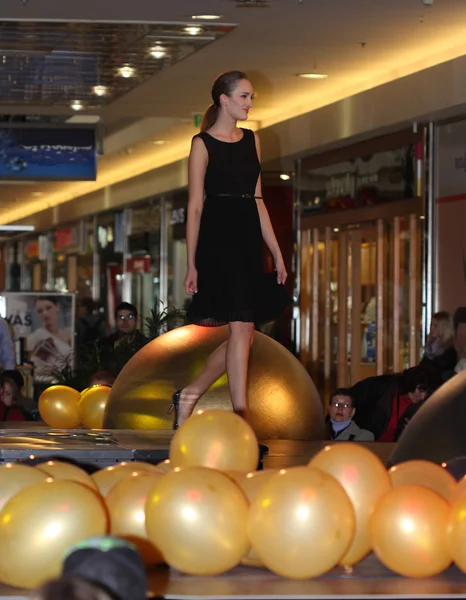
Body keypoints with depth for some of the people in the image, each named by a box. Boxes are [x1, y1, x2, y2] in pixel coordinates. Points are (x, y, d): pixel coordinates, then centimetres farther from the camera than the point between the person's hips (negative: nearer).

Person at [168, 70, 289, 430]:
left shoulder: (252, 140, 16)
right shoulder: (203, 144, -2)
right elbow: (195, 207, -4)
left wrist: (277, 252, 13)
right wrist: (192, 264, -8)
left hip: (248, 241, 7)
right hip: (217, 240, -7)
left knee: (246, 332, 4)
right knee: (241, 328, -12)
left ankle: (189, 395, 18)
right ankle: (240, 417, -9)